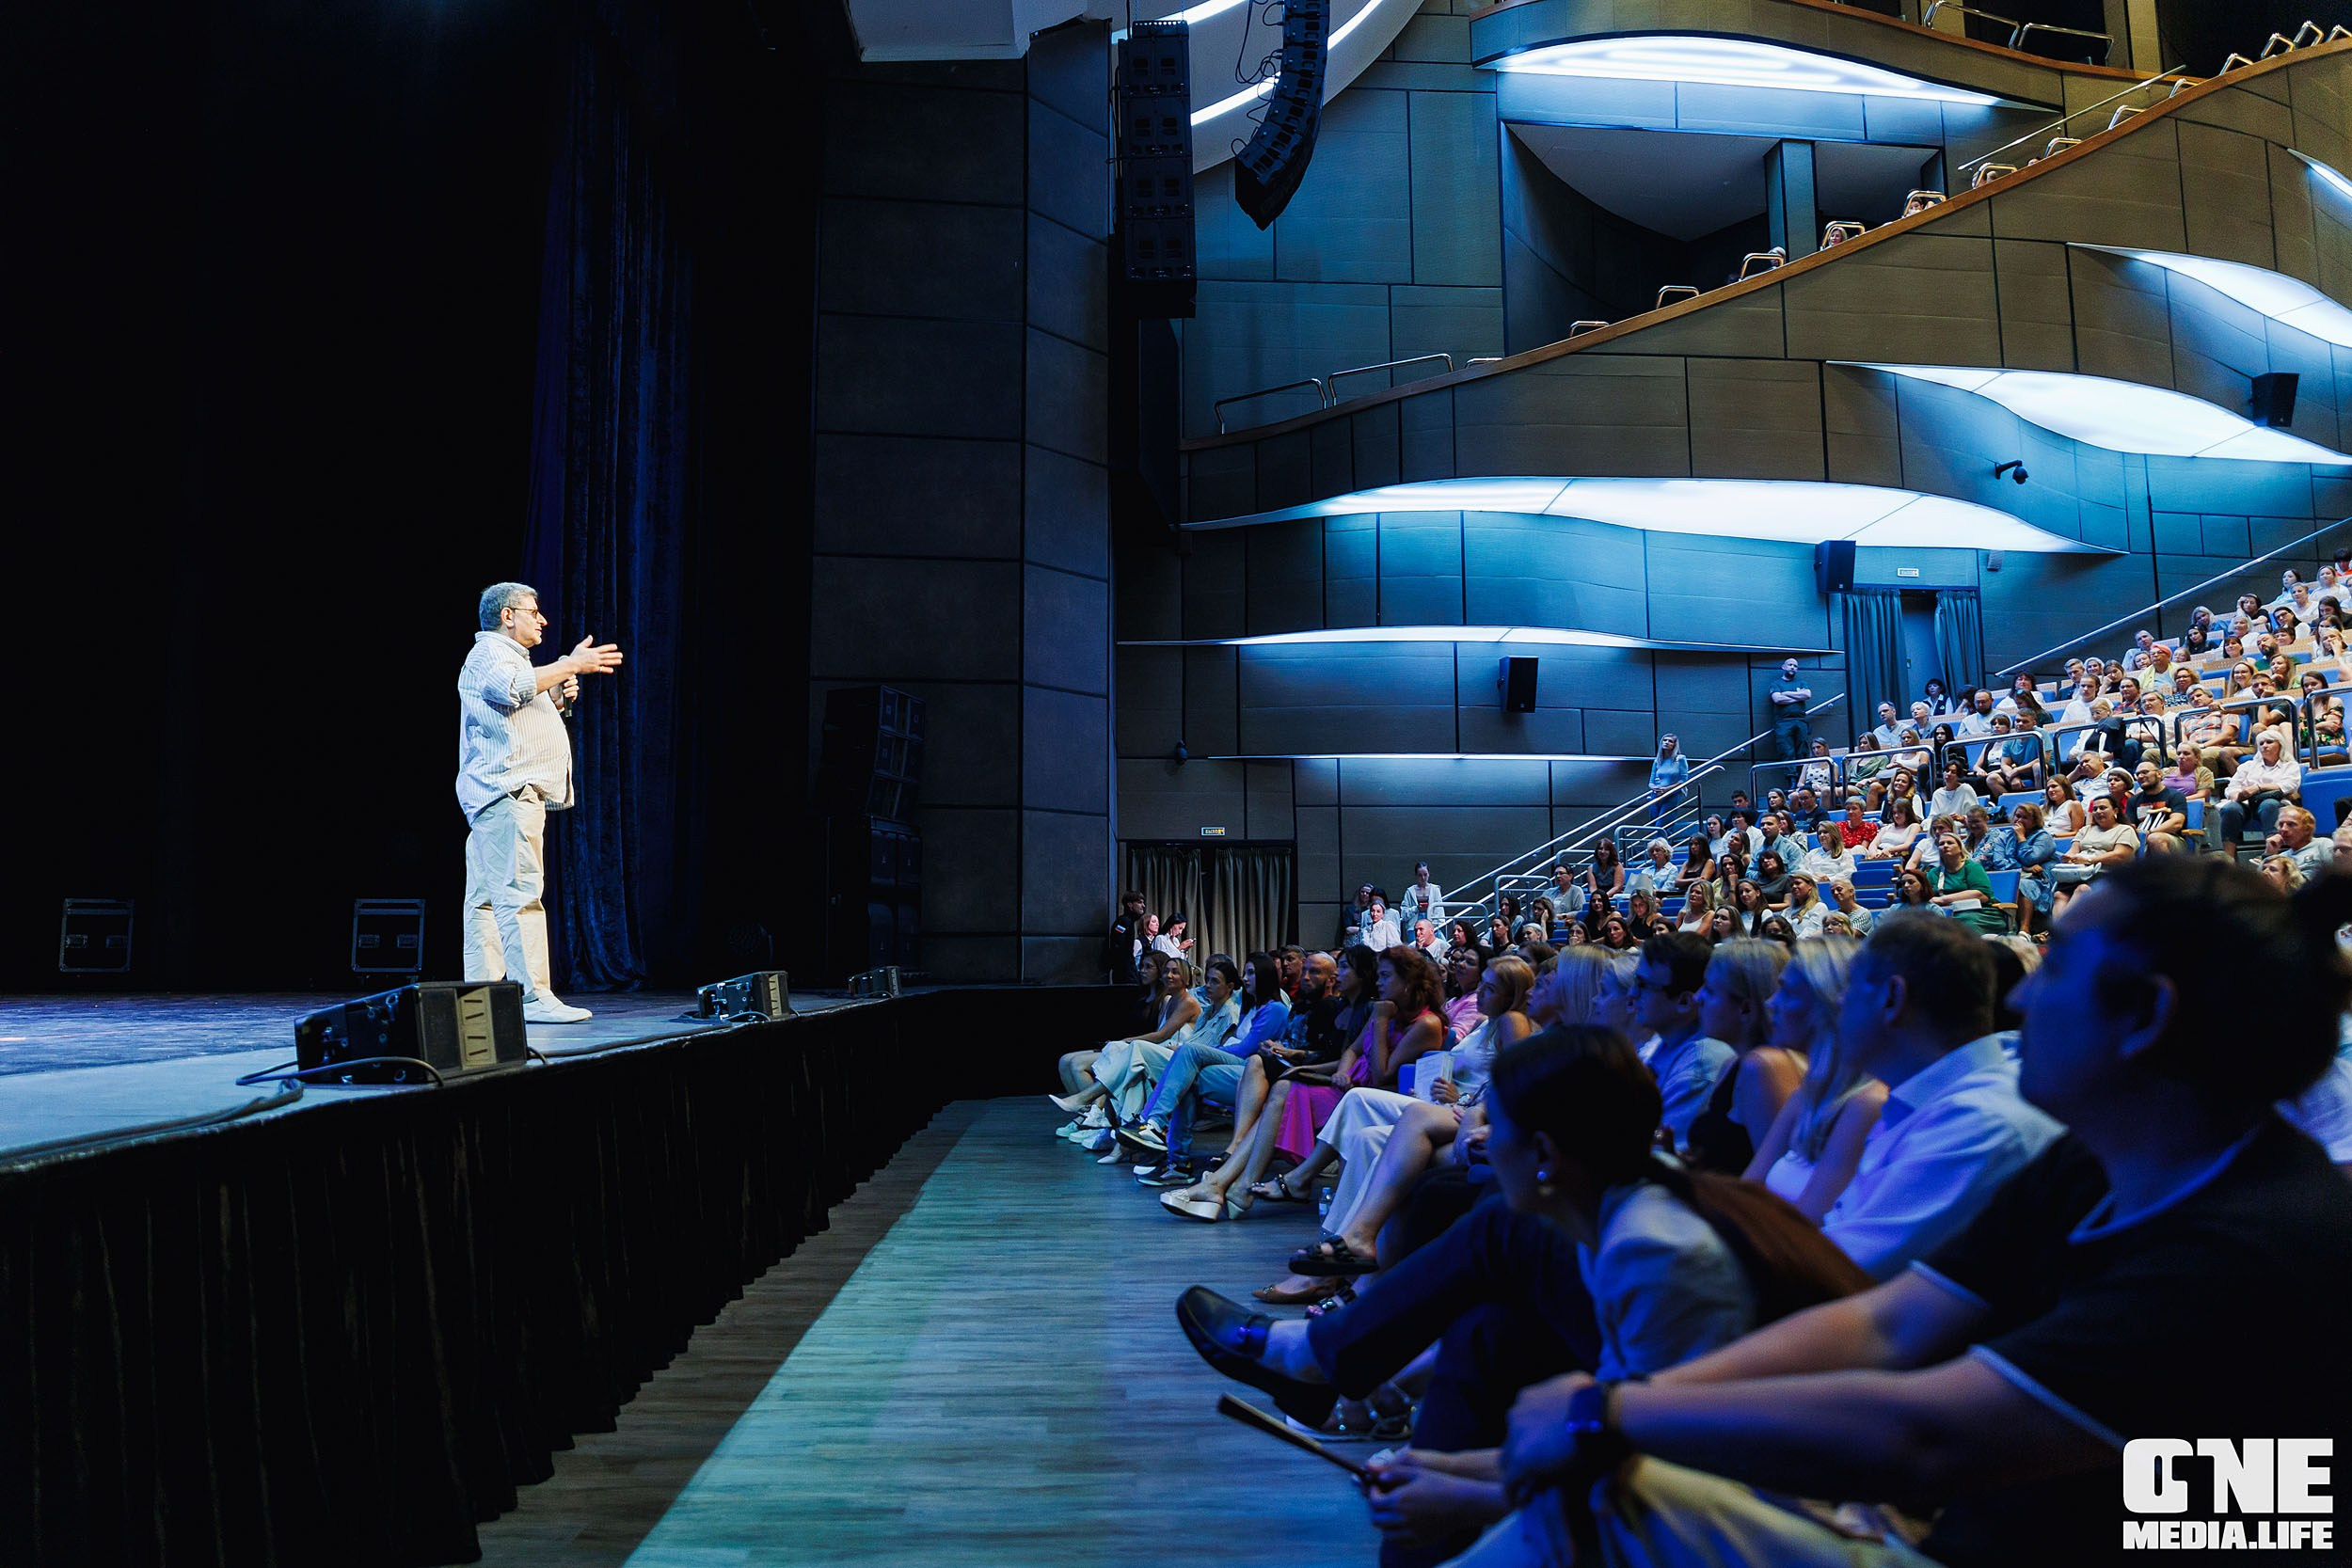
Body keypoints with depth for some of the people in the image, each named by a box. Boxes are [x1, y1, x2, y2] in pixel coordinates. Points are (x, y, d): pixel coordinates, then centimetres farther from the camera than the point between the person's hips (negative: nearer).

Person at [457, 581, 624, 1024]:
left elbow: (524, 719, 35)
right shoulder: (489, 653, -4)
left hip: (511, 793, 11)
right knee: (519, 892, -15)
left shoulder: (509, 656, 28)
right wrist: (571, 665, -19)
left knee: (487, 897, 7)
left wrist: (557, 699, 16)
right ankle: (533, 996, -18)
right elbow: (515, 688, -26)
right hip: (505, 791, -11)